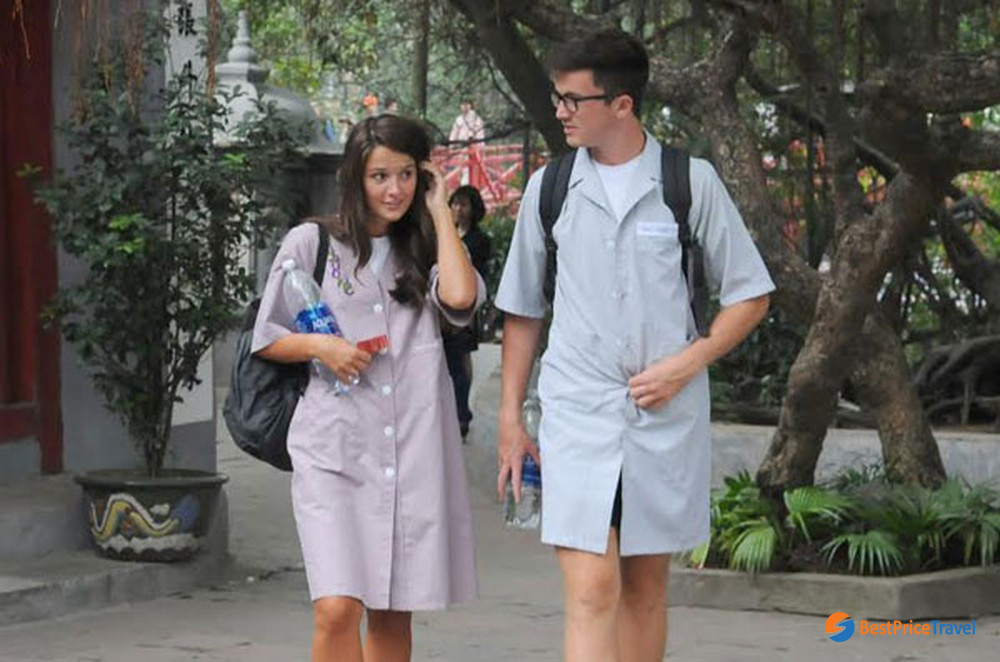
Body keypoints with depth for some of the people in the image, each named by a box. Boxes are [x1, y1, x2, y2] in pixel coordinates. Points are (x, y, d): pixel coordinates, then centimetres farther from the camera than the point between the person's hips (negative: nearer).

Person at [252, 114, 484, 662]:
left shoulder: (425, 250, 13)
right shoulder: (310, 244, 6)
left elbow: (460, 296, -10)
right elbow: (267, 340, 11)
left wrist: (439, 210, 0)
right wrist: (320, 346, -9)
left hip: (413, 450, 3)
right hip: (334, 451, -2)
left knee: (392, 612, 8)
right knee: (337, 609, -16)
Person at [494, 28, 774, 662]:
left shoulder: (691, 182, -1)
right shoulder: (548, 188, 5)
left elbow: (750, 295, 5)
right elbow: (523, 309, 14)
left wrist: (687, 362, -9)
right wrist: (510, 415, 12)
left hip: (665, 416, 0)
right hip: (576, 413, 0)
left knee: (646, 587, 11)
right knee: (592, 591, -11)